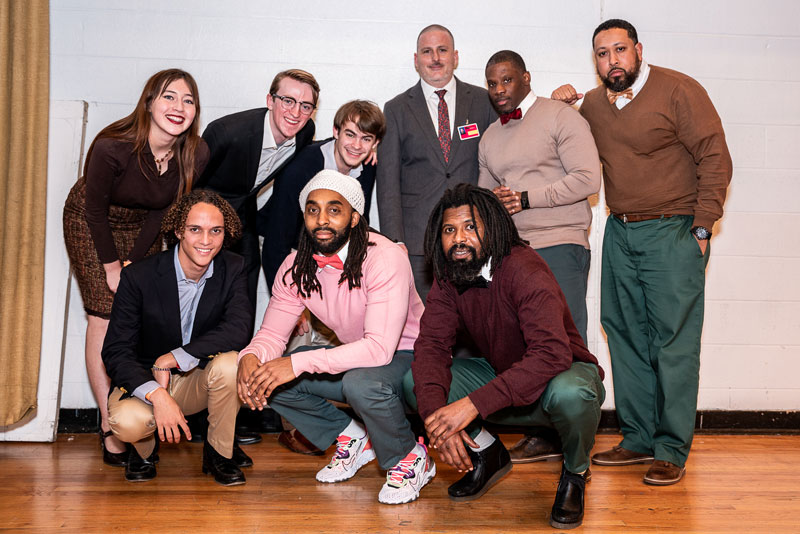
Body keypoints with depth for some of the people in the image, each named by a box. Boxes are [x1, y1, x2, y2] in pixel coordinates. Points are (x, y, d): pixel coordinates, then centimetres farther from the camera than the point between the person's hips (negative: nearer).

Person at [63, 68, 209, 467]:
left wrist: (134, 261, -10)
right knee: (104, 318, -9)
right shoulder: (113, 147, -31)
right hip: (90, 224, -3)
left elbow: (163, 210, -8)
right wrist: (111, 266, -13)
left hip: (142, 229, 4)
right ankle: (109, 426, -4)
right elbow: (96, 209, -18)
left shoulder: (196, 155, -20)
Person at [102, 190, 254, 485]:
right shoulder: (139, 276, -15)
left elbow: (239, 328, -24)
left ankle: (219, 452, -4)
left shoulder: (233, 269, -9)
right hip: (143, 379, -1)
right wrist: (157, 395, -32)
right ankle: (144, 449, 8)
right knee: (128, 421, -34)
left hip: (199, 382, 2)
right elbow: (115, 351, -16)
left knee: (229, 363, -32)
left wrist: (173, 358, -29)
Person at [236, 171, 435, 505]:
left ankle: (410, 458, -6)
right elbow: (272, 334, -2)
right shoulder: (295, 268, -6)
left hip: (406, 355, -6)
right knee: (270, 377, -10)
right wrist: (250, 357, -27)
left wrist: (299, 363, -40)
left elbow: (380, 347, -35)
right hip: (352, 358, 6)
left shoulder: (385, 258, -26)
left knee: (361, 382, -38)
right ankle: (351, 438, 9)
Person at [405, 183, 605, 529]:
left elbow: (551, 355, -40)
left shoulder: (524, 270, -28)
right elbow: (431, 346, -14)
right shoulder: (448, 277, -8)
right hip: (500, 376, 5)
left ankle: (575, 472, -5)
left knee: (568, 394, -41)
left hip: (566, 371, -5)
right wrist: (435, 415, -32)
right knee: (415, 381, -13)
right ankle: (488, 455, 11)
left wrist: (473, 404, -45)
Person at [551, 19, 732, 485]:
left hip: (672, 232, -6)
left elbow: (715, 158, -7)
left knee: (674, 341, -5)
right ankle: (638, 438, 20)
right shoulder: (592, 104, 12)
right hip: (620, 233, 6)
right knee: (626, 336, 9)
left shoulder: (678, 90, -4)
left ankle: (672, 450, 5)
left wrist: (701, 227, -13)